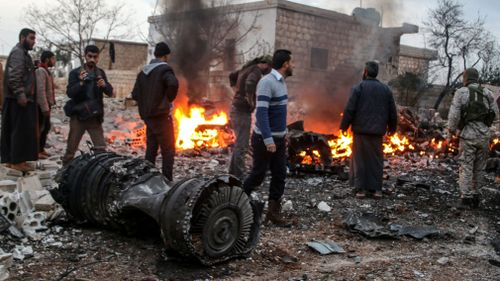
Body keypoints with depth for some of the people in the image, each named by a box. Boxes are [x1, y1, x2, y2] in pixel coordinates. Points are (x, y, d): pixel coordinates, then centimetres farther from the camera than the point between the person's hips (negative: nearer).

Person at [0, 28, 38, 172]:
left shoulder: (23, 53, 22)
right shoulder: (18, 52, -10)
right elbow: (14, 76, -21)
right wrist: (20, 94, -25)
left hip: (22, 98, 10)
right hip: (19, 99, -10)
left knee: (14, 130, 11)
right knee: (21, 130, -8)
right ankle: (17, 160, -5)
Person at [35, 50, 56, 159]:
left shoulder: (46, 71, 17)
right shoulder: (40, 71, -15)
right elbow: (40, 90, -22)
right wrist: (45, 108, -24)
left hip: (46, 105, 10)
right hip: (42, 106, -10)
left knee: (46, 127, 14)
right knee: (40, 128, -6)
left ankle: (41, 149, 22)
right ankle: (36, 151, -2)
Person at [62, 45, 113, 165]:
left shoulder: (100, 73, 8)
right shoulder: (75, 72, -2)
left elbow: (110, 92, 3)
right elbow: (69, 93, -13)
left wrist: (105, 85, -20)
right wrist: (81, 83, -30)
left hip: (95, 116, 2)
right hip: (78, 115, -2)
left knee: (101, 148, -5)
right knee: (71, 148, 3)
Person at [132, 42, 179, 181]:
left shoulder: (143, 72, 12)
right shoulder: (164, 69, -10)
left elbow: (135, 94, 11)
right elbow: (173, 83, -30)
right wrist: (170, 98, -14)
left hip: (147, 116, 7)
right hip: (161, 115, -7)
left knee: (151, 149, 14)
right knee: (168, 149, -2)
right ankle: (167, 180, -6)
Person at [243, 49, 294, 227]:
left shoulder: (281, 82, 10)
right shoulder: (266, 82, -18)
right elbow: (261, 112, -26)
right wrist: (268, 139, -31)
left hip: (279, 139, 8)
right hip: (264, 139, -8)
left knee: (280, 176, 6)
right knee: (258, 175, 2)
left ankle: (274, 212, 12)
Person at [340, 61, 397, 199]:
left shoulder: (359, 88, -7)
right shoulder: (386, 89, 8)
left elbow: (349, 109, -10)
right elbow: (392, 111, 12)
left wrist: (344, 125, -1)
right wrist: (391, 127, 23)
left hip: (361, 129, -4)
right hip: (377, 131, 4)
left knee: (360, 158, 2)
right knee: (376, 159, 10)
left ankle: (361, 188, 1)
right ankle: (376, 188, 12)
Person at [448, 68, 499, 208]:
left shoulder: (461, 92, -4)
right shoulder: (488, 93, 7)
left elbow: (454, 115, -9)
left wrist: (451, 129, 7)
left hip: (468, 134, -3)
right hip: (484, 135, 3)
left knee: (466, 167, 2)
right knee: (479, 168, 14)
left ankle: (466, 198, -2)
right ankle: (475, 195, 19)